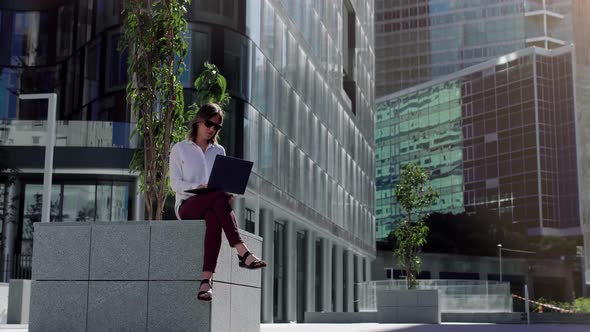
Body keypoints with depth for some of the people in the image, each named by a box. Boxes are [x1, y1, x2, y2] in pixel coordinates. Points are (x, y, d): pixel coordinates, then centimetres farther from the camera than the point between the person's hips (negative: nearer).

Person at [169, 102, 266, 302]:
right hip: (187, 205, -3)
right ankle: (243, 252, -49)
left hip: (212, 205, 3)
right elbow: (175, 183, 0)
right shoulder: (180, 149, 11)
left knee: (214, 218, -39)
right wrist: (198, 187, -18)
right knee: (217, 197, -39)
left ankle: (206, 279, -51)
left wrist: (227, 192, -7)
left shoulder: (219, 151, 23)